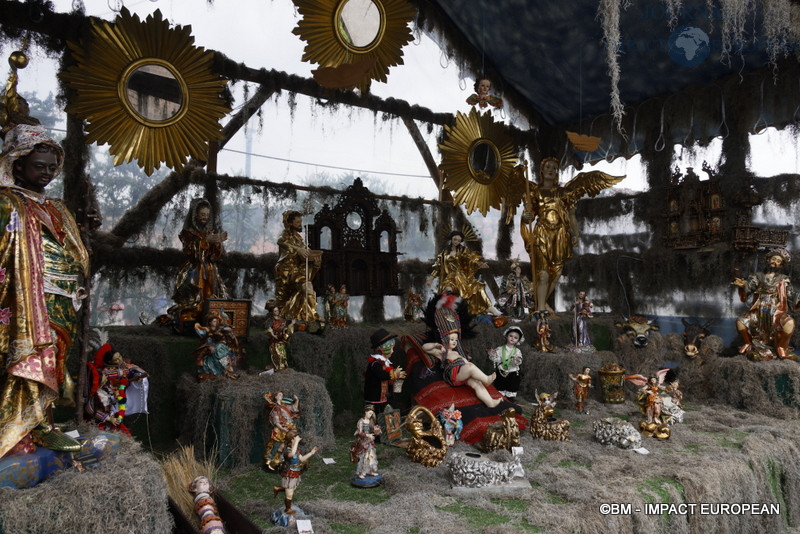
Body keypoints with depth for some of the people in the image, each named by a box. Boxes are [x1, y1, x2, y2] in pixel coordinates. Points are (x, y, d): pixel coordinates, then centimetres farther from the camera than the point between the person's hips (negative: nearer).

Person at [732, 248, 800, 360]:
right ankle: (749, 344, 3)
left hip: (777, 314, 0)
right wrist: (743, 286, -25)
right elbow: (748, 288, -3)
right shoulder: (757, 277, 12)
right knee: (740, 322, -27)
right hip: (758, 313, 0)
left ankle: (781, 348, -6)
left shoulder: (783, 280, 13)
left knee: (789, 323, -33)